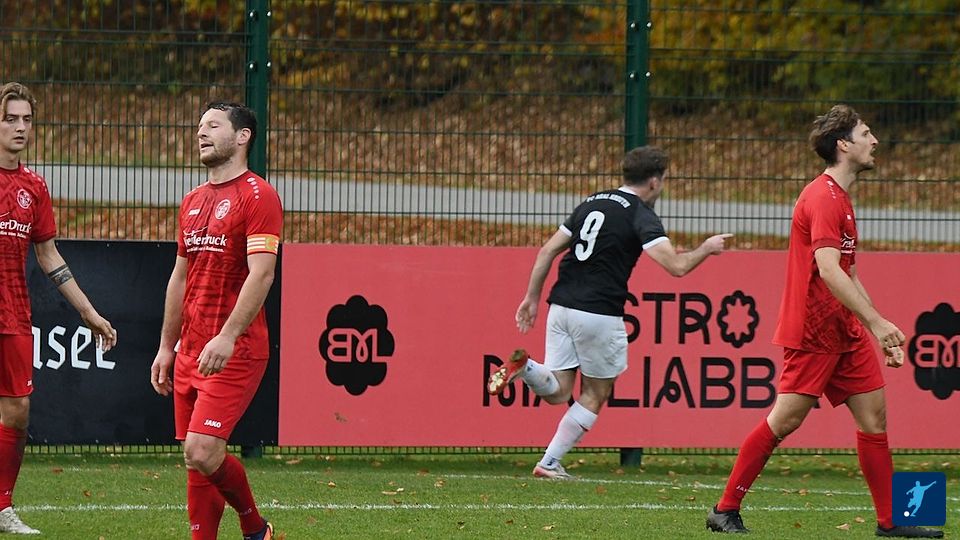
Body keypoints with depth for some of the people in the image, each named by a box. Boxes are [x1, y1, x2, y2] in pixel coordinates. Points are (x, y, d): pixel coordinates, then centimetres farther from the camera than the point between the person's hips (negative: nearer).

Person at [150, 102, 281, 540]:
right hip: (191, 351, 8)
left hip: (235, 351, -8)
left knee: (201, 451, -16)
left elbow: (261, 274, -17)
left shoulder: (258, 196, -8)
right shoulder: (193, 202, 18)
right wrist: (166, 346, 20)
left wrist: (228, 337, -26)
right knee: (195, 459, 5)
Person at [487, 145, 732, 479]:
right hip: (599, 312, -6)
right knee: (595, 395, 11)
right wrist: (706, 249, 3)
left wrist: (532, 296, 19)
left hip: (561, 305, 6)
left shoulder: (591, 204, 16)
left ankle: (524, 366, -20)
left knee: (558, 392, 10)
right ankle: (549, 464, 7)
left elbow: (548, 251, 14)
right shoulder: (642, 216, -5)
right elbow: (676, 266, -16)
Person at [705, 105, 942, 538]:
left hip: (844, 331, 10)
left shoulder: (838, 198, 18)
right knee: (786, 418, -9)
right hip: (813, 331, -10)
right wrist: (876, 323, -26)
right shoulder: (823, 198, -15)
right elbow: (829, 271, -25)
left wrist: (881, 332, 22)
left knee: (873, 415, 4)